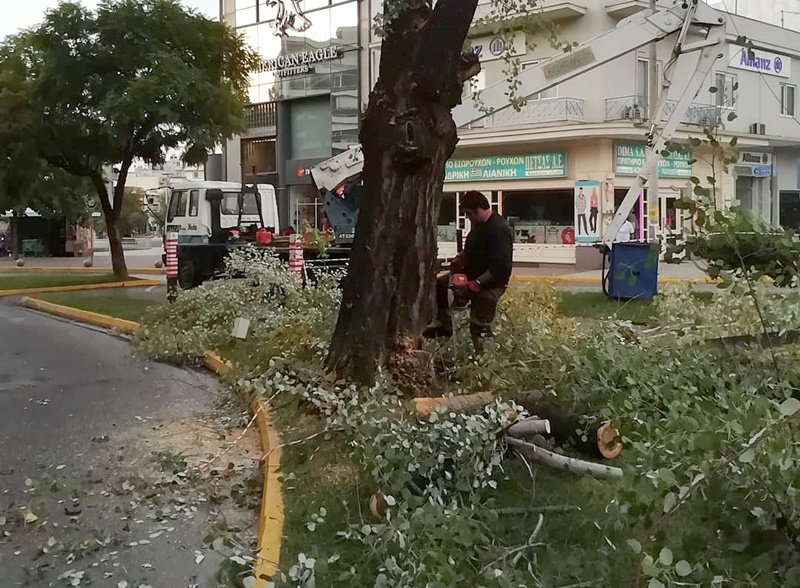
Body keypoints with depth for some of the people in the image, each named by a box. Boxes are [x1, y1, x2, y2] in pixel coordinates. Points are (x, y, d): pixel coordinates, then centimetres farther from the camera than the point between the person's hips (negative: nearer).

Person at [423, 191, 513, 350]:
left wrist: (477, 283, -35)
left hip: (491, 283, -10)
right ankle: (443, 325, 21)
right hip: (472, 274, 10)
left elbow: (501, 267, -33)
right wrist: (460, 257, 1)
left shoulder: (499, 229, -26)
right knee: (439, 284, 11)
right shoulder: (479, 225, 4)